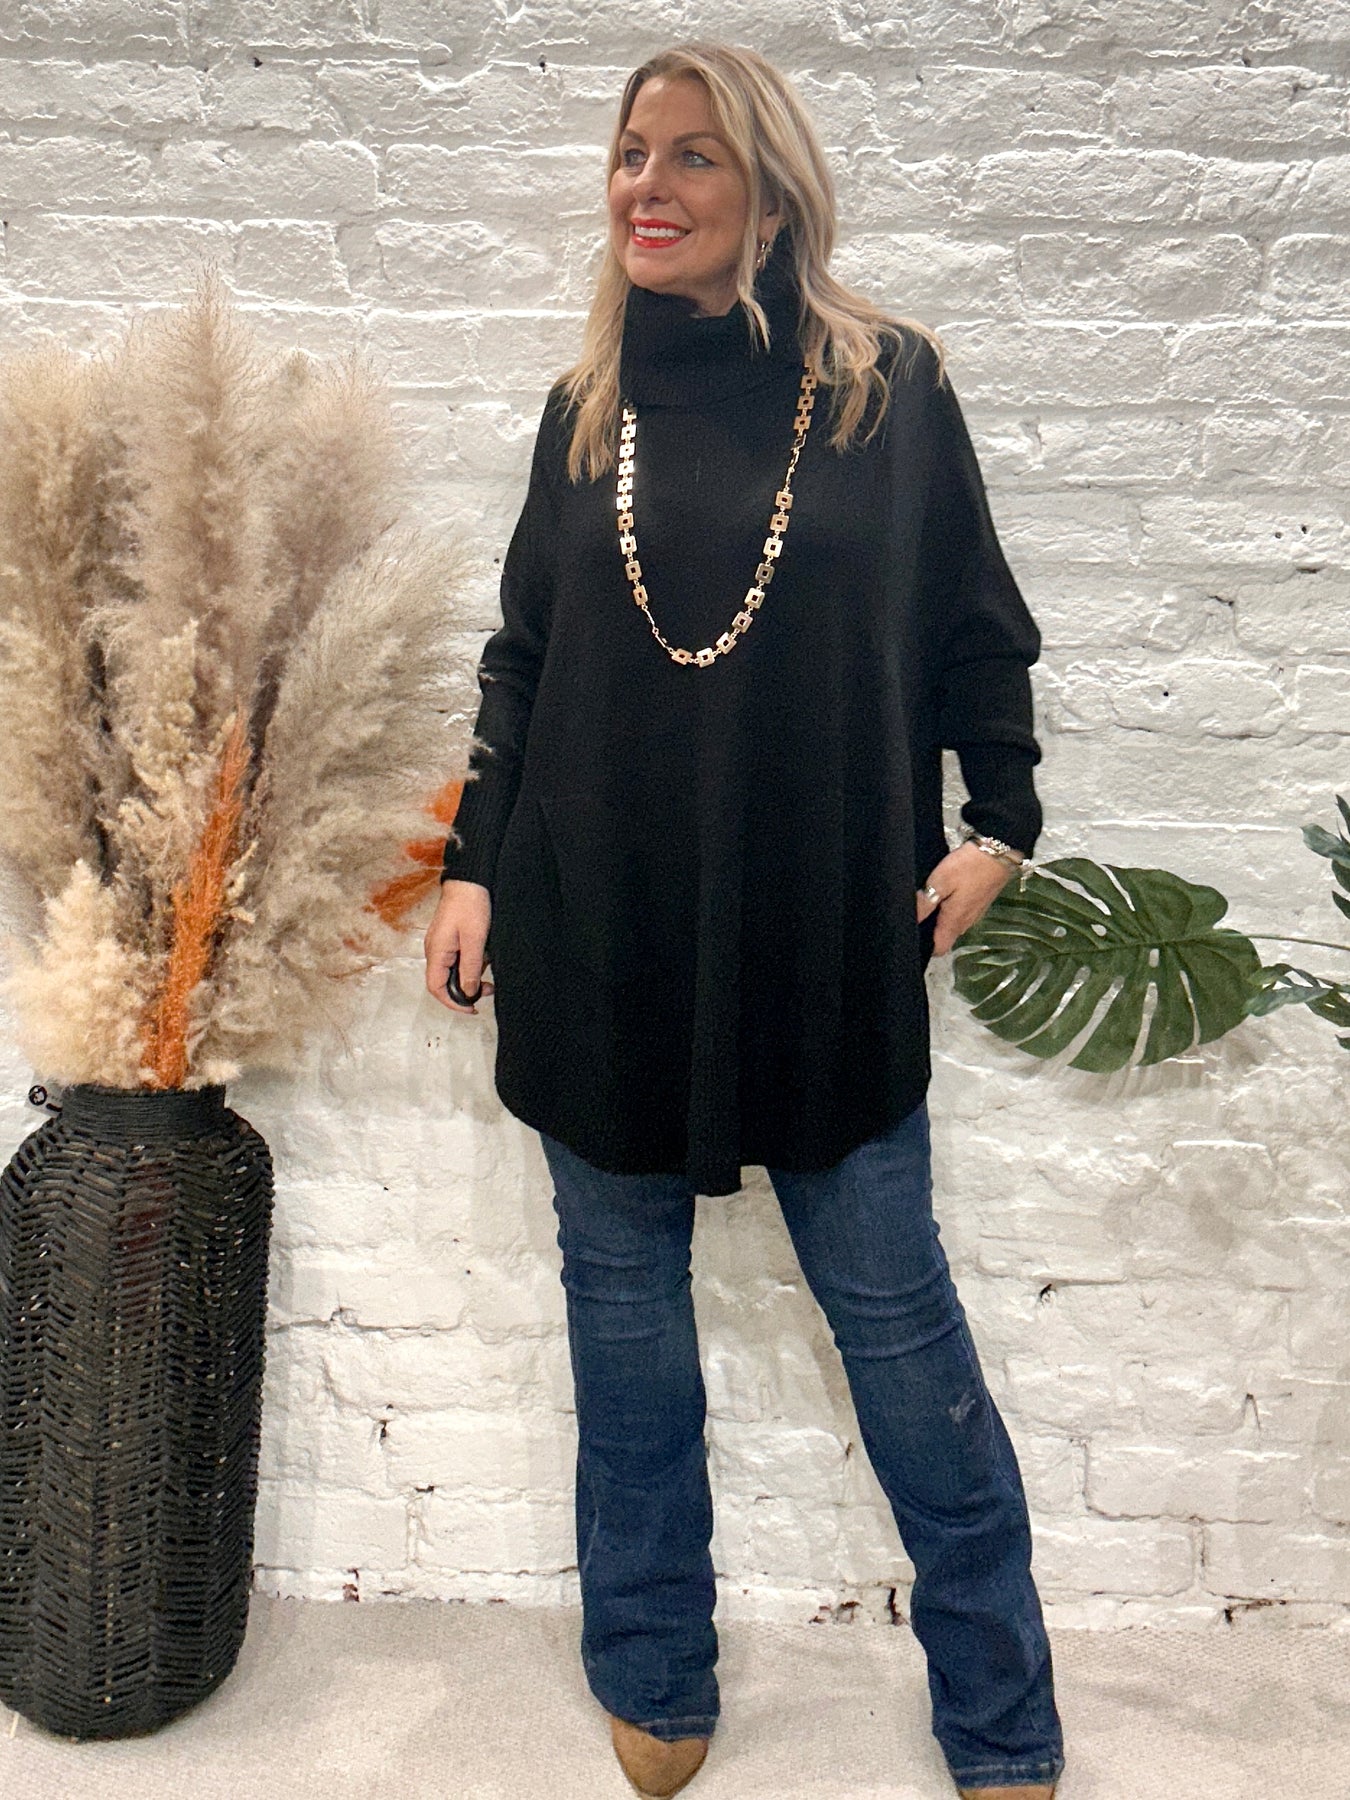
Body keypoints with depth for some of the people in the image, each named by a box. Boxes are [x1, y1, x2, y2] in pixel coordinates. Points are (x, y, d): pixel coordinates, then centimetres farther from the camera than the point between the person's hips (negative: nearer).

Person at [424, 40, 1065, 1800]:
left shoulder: (889, 384, 1)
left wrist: (1000, 821, -2)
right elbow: (522, 652, 12)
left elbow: (976, 628, 8)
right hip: (602, 937, 3)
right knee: (622, 1296, 10)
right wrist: (475, 863, 6)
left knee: (895, 1307, 4)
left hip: (828, 938, -3)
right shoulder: (588, 404, 9)